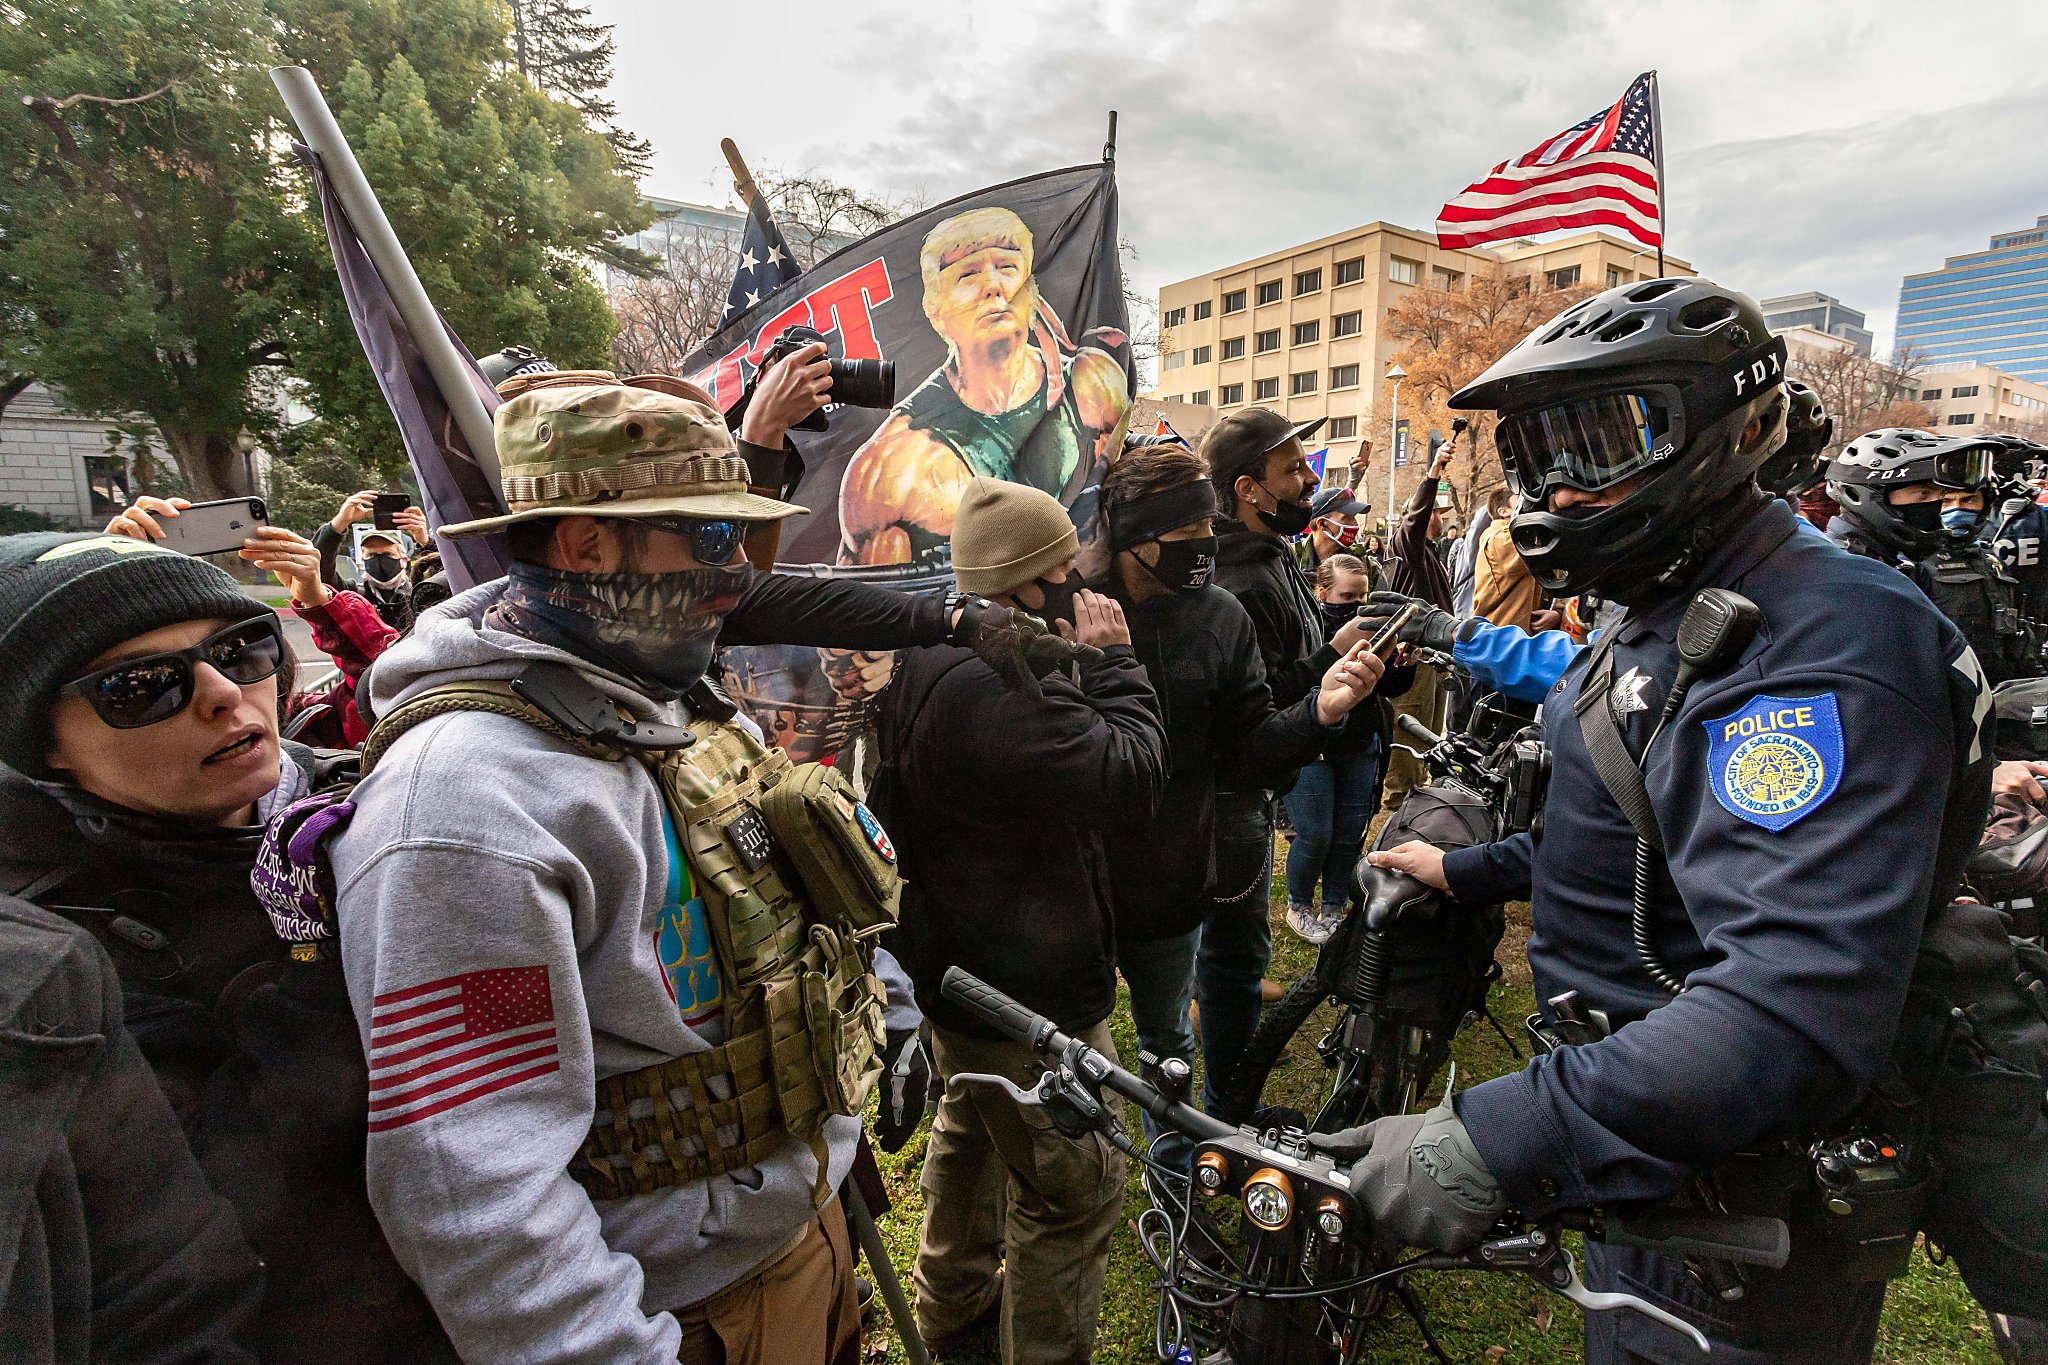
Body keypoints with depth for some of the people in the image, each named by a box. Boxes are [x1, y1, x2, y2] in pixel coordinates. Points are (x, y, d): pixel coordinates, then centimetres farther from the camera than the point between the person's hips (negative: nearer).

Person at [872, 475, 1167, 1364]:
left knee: (971, 1131, 31)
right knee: (1074, 1190, 8)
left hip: (957, 959, 11)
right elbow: (1132, 776, -30)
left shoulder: (925, 660, 2)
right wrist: (1112, 661, -18)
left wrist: (1086, 667, -4)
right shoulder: (1000, 692, -33)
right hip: (1029, 991, -11)